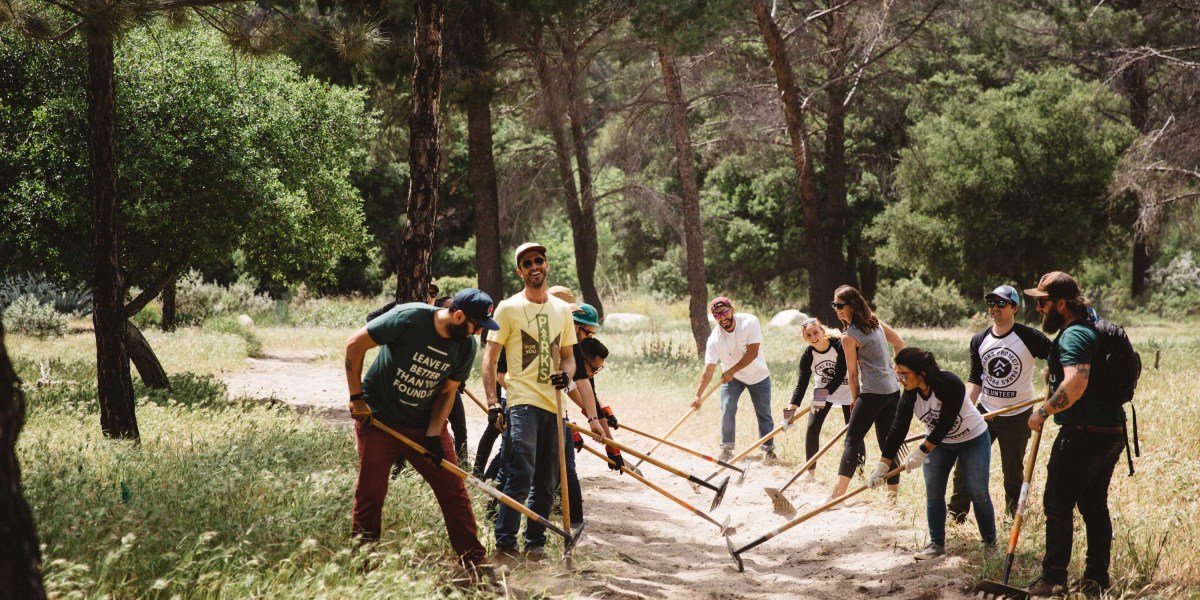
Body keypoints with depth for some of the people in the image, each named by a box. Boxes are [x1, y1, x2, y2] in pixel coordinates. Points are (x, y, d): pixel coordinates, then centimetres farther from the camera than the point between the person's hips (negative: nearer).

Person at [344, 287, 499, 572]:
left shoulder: (466, 346, -7)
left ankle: (474, 559, 5)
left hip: (425, 423, 4)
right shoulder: (408, 318, -23)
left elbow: (447, 391, 2)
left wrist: (434, 434, -10)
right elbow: (355, 345, -15)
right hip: (378, 419, -4)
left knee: (453, 488, -2)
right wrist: (356, 398, -14)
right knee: (370, 493, 1)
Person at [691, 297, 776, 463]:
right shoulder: (715, 338, -23)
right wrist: (698, 396, -30)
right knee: (727, 410, -11)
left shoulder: (750, 322, -26)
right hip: (730, 376, 1)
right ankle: (726, 448, 2)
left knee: (764, 413, 3)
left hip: (758, 374, -1)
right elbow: (708, 369, -24)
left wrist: (732, 371, -26)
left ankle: (768, 448, 16)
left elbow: (752, 353, -25)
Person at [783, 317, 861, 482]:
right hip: (821, 391, 3)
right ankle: (810, 472, 2)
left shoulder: (840, 345, -26)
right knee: (812, 429, -7)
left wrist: (824, 394, -35)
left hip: (846, 390, -3)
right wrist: (792, 408, -29)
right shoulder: (808, 356, -16)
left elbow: (840, 375, -27)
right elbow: (801, 384, -18)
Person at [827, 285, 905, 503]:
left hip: (872, 392, -8)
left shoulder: (849, 338, -12)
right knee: (887, 442, 12)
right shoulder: (875, 321, 9)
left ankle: (837, 494, -16)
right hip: (892, 389, 8)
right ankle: (894, 492, 14)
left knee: (852, 440, -9)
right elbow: (900, 343, 16)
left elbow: (852, 373, -5)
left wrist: (855, 400, 5)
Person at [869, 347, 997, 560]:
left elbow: (945, 425, -33)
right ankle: (937, 544, 11)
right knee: (933, 494, 0)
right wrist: (882, 466, -20)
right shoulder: (910, 395, -17)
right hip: (937, 442, 5)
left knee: (978, 493, -2)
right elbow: (898, 430, -16)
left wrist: (922, 451, -33)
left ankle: (990, 542, 15)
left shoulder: (950, 384, -34)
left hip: (972, 439, -5)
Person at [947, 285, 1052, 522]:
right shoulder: (979, 340, 3)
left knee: (1013, 469, 6)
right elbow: (975, 380, 6)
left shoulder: (1030, 337, -11)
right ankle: (957, 512, 11)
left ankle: (1012, 516, 24)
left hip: (1017, 415, -4)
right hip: (984, 412, 4)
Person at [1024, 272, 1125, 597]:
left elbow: (1075, 384, -32)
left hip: (1084, 433, -10)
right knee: (1095, 506, 14)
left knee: (1058, 505, -1)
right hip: (1112, 432, 10)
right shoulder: (1094, 328, 16)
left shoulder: (1074, 335, -17)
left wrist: (1042, 412, -20)